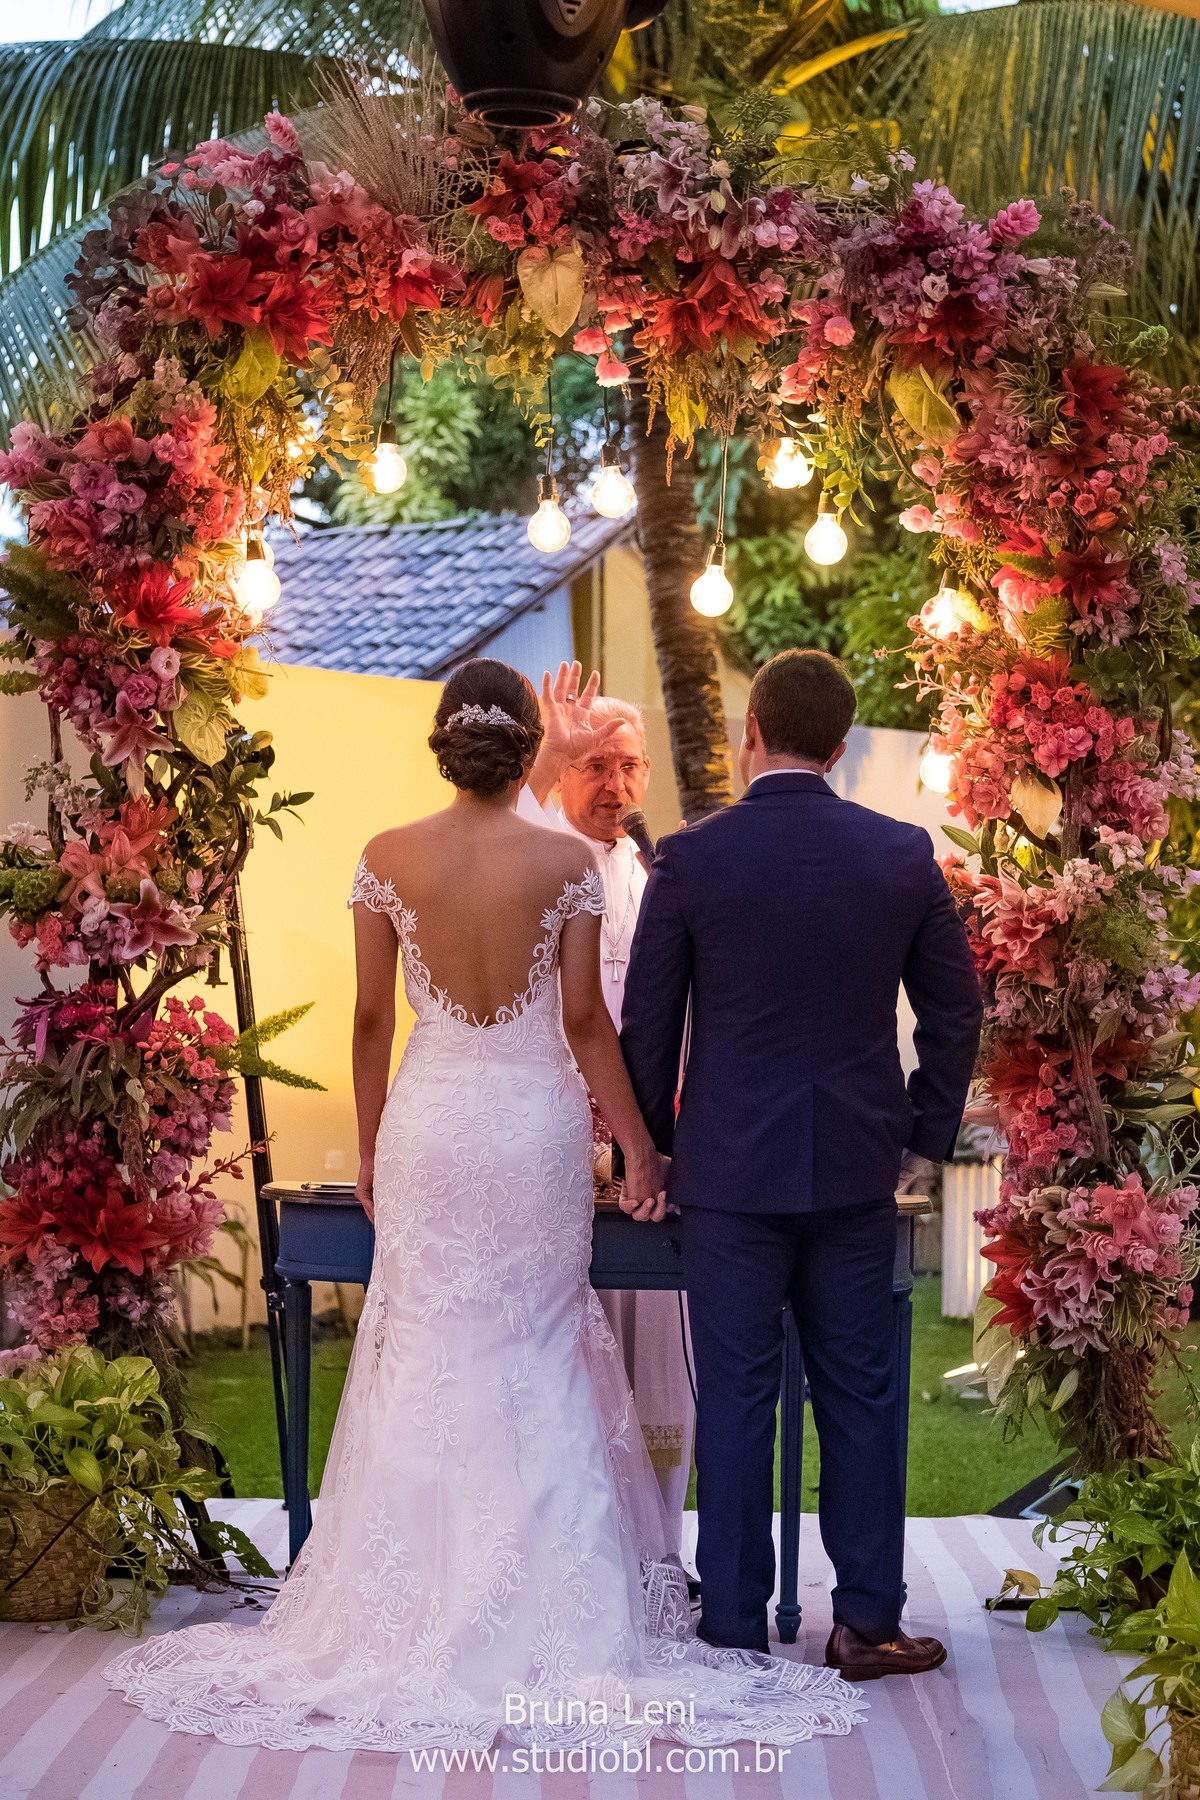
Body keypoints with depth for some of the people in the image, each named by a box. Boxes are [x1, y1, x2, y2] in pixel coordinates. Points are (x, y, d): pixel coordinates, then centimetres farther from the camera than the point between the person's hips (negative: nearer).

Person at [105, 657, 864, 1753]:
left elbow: (373, 1017, 1)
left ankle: (419, 1604, 13)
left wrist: (370, 1147, 12)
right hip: (536, 1119, -1)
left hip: (430, 1118, 1)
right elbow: (586, 1019, -5)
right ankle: (541, 1604, 11)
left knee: (428, 1350, 9)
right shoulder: (567, 863, -7)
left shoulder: (387, 860, -3)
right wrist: (640, 1150, 3)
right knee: (536, 1352, 9)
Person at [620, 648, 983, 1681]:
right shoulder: (904, 855, -1)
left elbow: (647, 1025, -2)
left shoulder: (690, 859, -8)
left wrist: (654, 1144, 12)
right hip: (858, 1169, 2)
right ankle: (867, 1620, 14)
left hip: (731, 1169, -2)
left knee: (737, 1398, 5)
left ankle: (735, 1625, 11)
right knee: (859, 1392, 10)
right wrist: (924, 1137, 16)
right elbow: (955, 1013, 6)